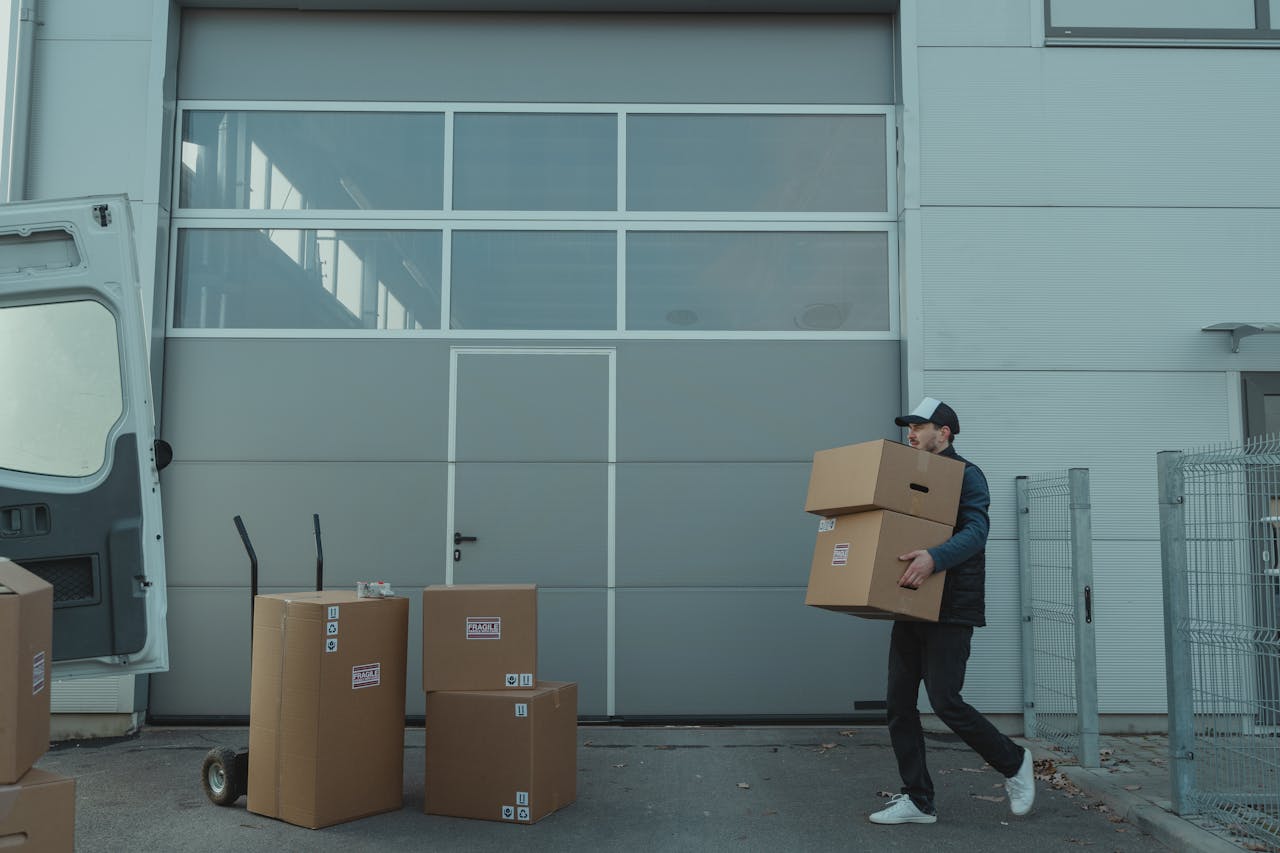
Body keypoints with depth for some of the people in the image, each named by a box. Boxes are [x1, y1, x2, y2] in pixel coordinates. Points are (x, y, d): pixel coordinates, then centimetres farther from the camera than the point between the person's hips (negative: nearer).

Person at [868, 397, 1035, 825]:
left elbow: (975, 532, -23)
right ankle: (917, 799, 14)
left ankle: (1014, 762, 19)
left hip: (951, 611, -8)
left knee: (945, 701, -7)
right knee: (899, 703, 4)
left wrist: (934, 557, -39)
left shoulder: (966, 475, -8)